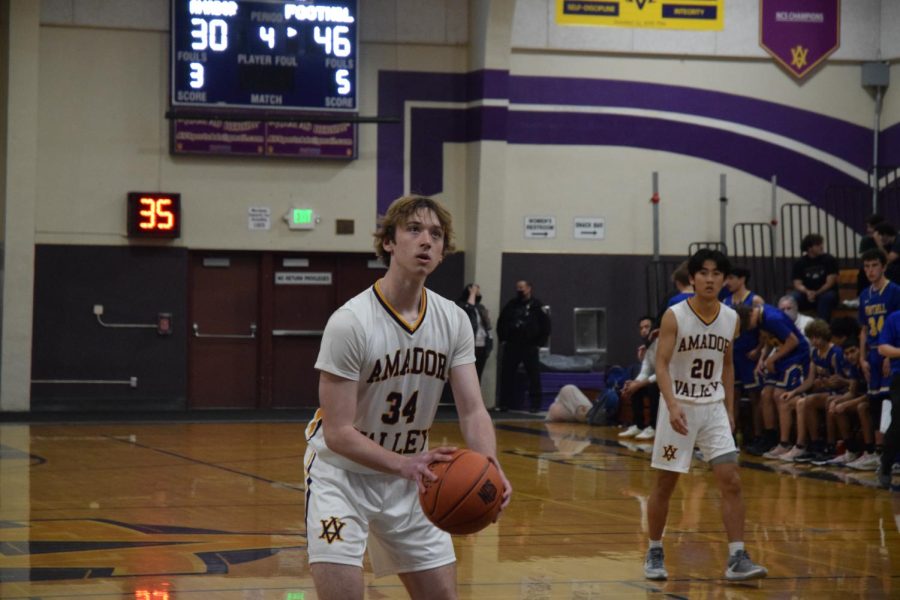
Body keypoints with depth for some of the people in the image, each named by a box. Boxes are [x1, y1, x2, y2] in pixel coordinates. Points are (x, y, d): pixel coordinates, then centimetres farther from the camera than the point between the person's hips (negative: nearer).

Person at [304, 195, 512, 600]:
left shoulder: (453, 321, -4)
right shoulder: (350, 322, -22)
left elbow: (472, 410, -9)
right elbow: (338, 433, -23)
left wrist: (489, 467, -29)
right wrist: (405, 464, -37)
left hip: (410, 475, 6)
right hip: (343, 473, -6)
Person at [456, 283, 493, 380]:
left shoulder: (481, 308, 17)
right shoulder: (461, 305, -2)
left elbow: (487, 327, 17)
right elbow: (469, 308, -25)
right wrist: (472, 293, -13)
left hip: (482, 347, 6)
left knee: (477, 376, 9)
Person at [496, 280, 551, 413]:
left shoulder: (536, 306, 0)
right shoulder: (511, 305, 10)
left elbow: (545, 326, -1)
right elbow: (501, 323, 18)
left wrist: (539, 343, -5)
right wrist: (503, 339, 9)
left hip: (530, 347, -3)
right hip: (511, 347, 3)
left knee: (534, 376, -2)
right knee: (506, 374, 2)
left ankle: (535, 404, 2)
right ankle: (504, 403, 8)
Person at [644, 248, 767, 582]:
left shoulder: (730, 319, 3)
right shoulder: (674, 316, -12)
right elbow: (661, 364, -17)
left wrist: (729, 411, 13)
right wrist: (673, 405, -30)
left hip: (713, 408, 4)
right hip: (679, 407, -3)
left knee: (731, 482, -8)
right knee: (665, 485, 5)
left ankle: (737, 559, -8)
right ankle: (654, 554, 21)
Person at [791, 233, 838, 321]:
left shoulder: (829, 260, -2)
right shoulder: (800, 263, 3)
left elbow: (830, 282, -9)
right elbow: (798, 284, -4)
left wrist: (816, 293, -23)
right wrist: (808, 292, -26)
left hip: (824, 292, -1)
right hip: (807, 295, 2)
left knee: (827, 297, -37)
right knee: (794, 297, -30)